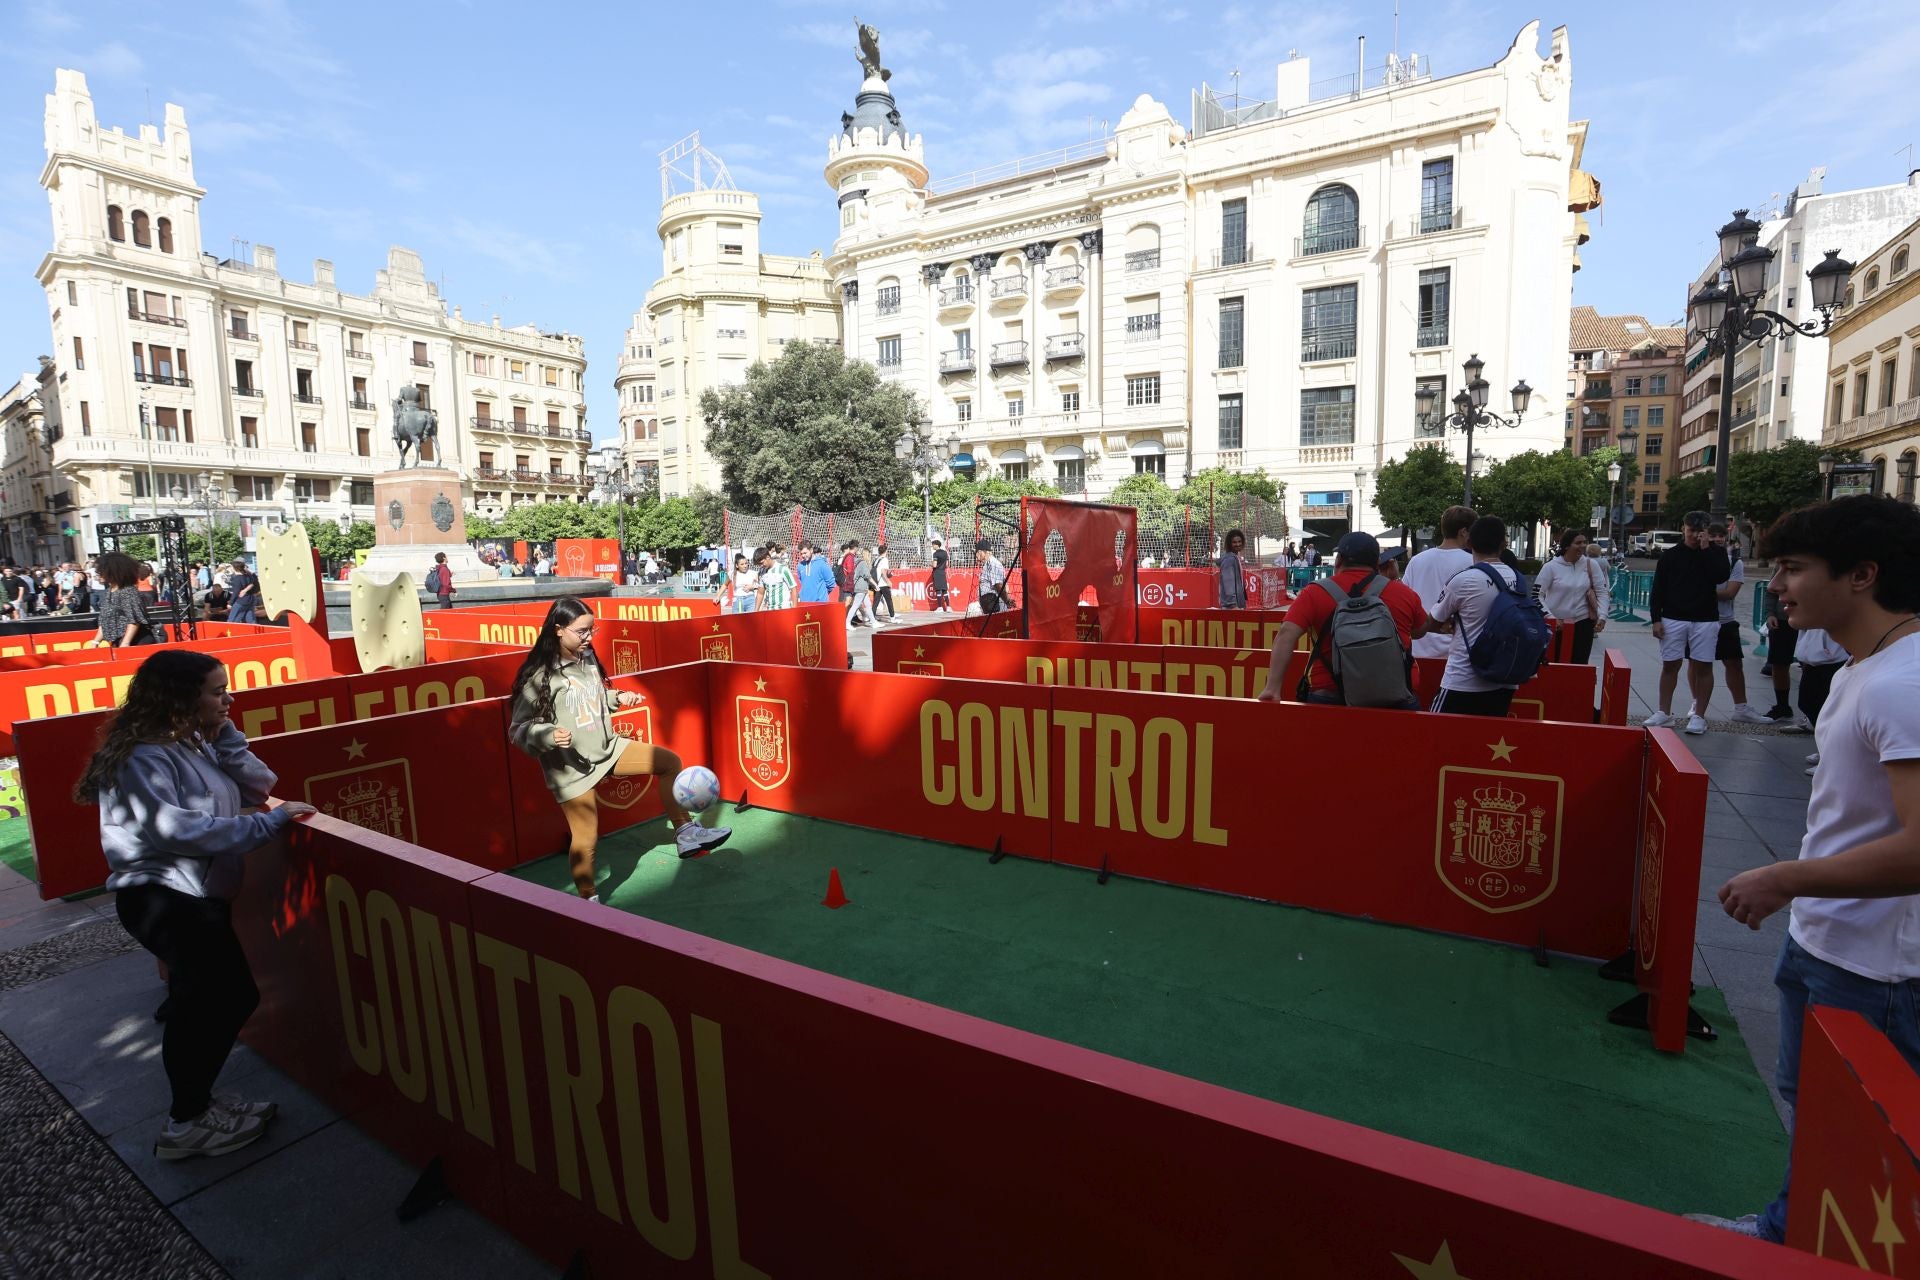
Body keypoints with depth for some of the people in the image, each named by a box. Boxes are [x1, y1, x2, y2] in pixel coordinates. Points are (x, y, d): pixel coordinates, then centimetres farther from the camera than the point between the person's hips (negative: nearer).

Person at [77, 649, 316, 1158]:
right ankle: (187, 1125, 6)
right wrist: (271, 820, -23)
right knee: (232, 996, -9)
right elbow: (177, 829, -25)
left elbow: (259, 784, 6)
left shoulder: (198, 745, 11)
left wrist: (224, 734, -3)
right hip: (162, 897, -9)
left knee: (202, 1004, 16)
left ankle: (196, 1104, 30)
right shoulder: (143, 758, -16)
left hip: (197, 896, 9)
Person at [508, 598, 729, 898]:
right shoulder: (539, 675, -19)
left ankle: (684, 832, 10)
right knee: (586, 839, 0)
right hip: (572, 767, -7)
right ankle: (589, 900, 23)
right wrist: (549, 734, -32)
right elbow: (518, 729, -15)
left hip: (608, 748, 7)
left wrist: (618, 697, 3)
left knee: (669, 761, 3)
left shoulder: (587, 658, 2)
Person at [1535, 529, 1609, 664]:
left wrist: (1602, 616, -7)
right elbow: (1537, 595, -8)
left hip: (1583, 622, 2)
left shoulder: (1591, 565, 0)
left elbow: (1601, 592, 4)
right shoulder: (1550, 567, -8)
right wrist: (1550, 616, -17)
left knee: (1580, 664, 7)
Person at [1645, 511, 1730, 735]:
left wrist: (1706, 549, -11)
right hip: (1673, 619, 0)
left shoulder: (1716, 552, 5)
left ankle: (1699, 715, 8)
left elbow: (1721, 576, -14)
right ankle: (1665, 712, 11)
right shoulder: (1669, 555, 4)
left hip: (1705, 620, 0)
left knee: (1703, 666, 2)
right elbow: (1657, 590, 3)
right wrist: (1656, 619, -3)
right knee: (1670, 665, 4)